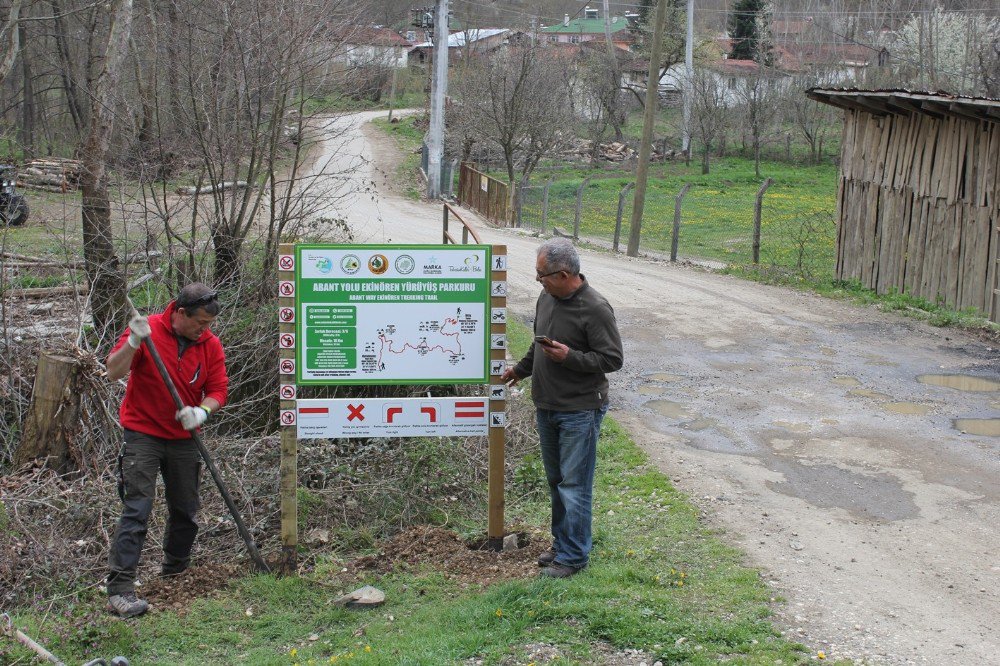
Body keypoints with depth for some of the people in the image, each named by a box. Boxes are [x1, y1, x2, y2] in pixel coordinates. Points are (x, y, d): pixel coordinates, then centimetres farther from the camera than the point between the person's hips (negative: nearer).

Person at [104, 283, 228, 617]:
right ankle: (119, 588, -12)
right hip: (143, 435, -4)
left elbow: (218, 388, 2)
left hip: (184, 438, 5)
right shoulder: (149, 329, -13)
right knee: (137, 510, -12)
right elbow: (114, 372, -17)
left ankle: (175, 569, 38)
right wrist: (133, 343, -34)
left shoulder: (210, 344, -1)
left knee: (185, 511, 14)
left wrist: (202, 410, -18)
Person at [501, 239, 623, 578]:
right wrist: (519, 369, 29)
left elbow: (612, 359, -17)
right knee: (555, 480, 17)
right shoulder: (547, 298, 6)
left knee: (574, 485, -2)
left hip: (579, 411, -8)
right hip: (546, 407, 8)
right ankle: (561, 543, 31)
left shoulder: (595, 309, -19)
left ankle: (573, 556, 8)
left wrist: (569, 356, -25)